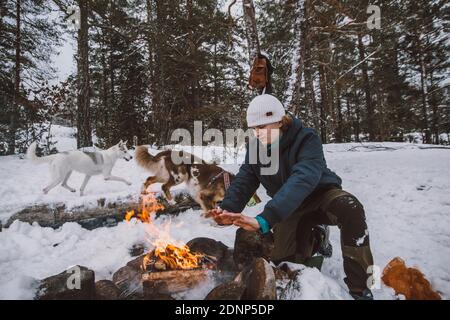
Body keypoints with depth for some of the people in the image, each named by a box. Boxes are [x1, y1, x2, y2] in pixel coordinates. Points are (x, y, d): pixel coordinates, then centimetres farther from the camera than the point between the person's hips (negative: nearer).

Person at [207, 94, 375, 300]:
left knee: (350, 208, -36)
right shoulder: (256, 148, -10)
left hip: (320, 194, -4)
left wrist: (265, 219, -55)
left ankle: (359, 288, -20)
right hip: (291, 207, 5)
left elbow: (302, 180, -43)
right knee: (282, 259, -6)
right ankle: (311, 237, 26)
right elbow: (244, 180, -16)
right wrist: (227, 209, -38)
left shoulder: (306, 139, -28)